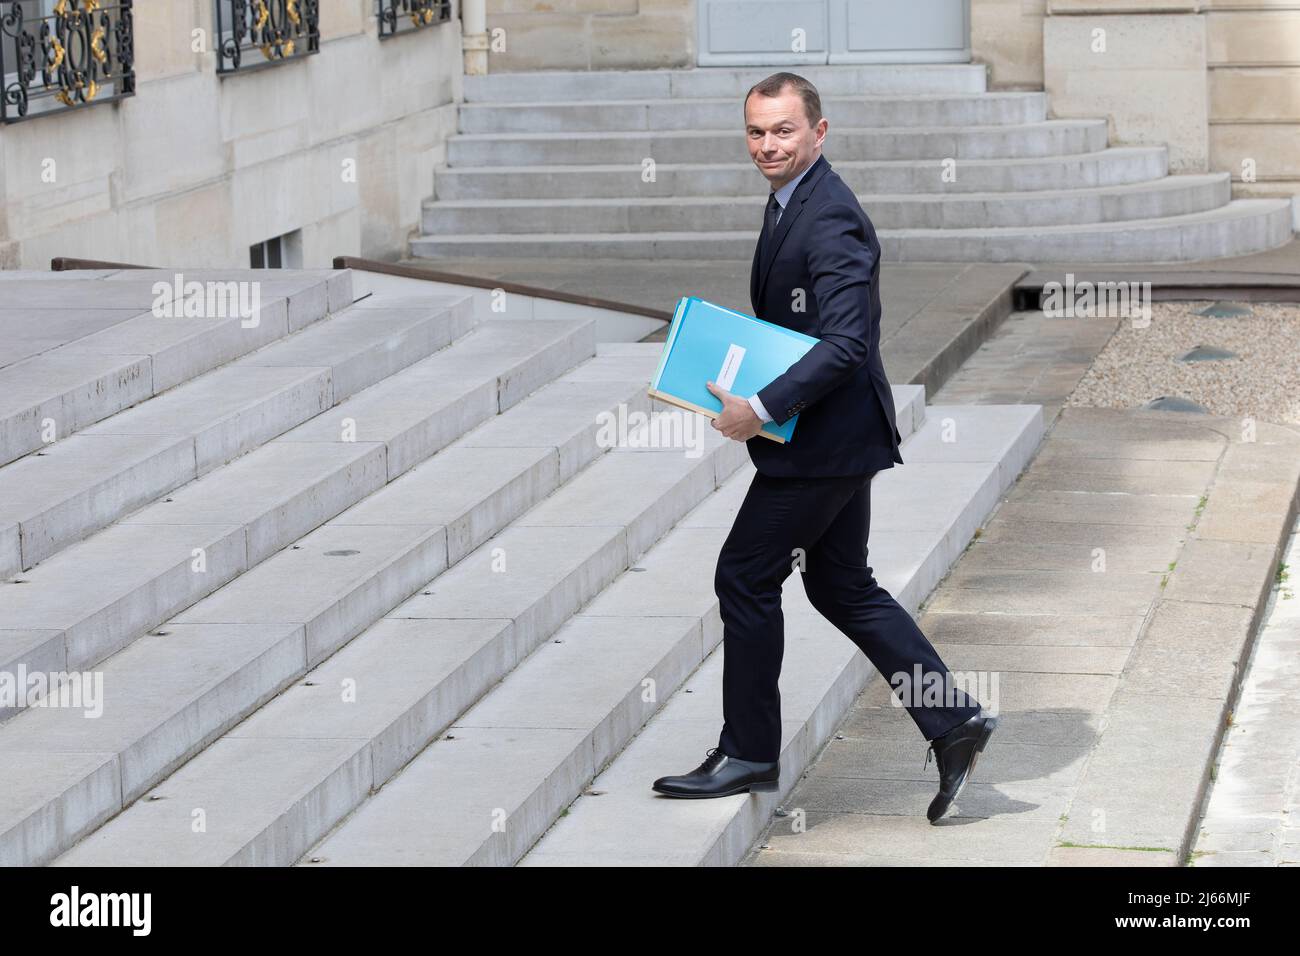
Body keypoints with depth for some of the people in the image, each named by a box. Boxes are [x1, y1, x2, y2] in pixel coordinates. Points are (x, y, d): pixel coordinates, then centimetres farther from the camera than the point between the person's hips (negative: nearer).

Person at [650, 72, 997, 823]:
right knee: (842, 587, 15)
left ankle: (749, 753, 11)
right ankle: (954, 722, 16)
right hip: (828, 433, 10)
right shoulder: (792, 202, 12)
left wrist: (762, 409, -28)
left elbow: (847, 342, -27)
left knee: (745, 578, -1)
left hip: (826, 437, -10)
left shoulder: (831, 218, -20)